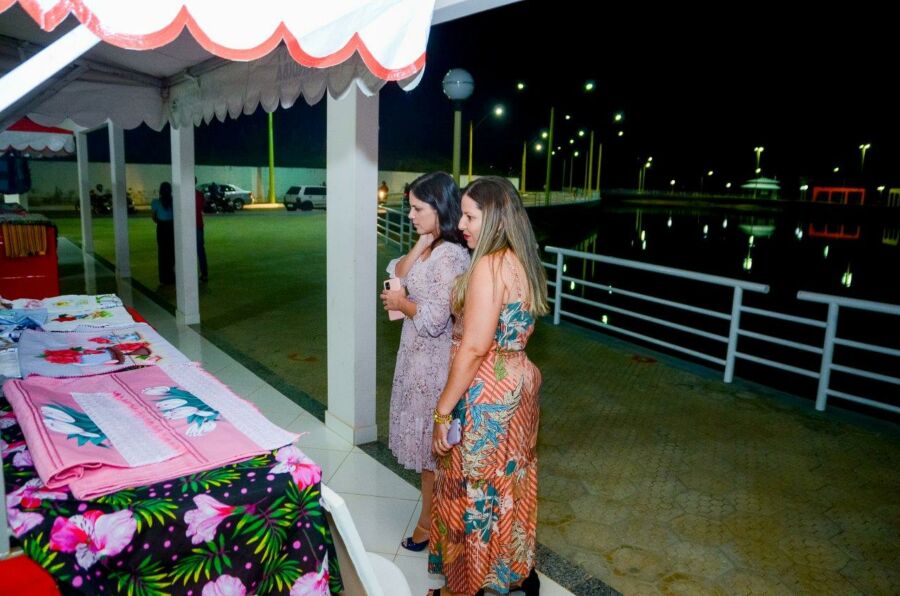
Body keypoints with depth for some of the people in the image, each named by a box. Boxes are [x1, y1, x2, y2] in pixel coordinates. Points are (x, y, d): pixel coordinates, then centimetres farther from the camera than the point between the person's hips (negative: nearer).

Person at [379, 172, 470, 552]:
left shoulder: (451, 255, -23)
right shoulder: (429, 247, 7)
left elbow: (434, 320, -26)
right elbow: (396, 276, 0)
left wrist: (401, 303, -9)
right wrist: (421, 245, -10)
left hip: (434, 360, -9)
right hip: (418, 355, 9)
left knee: (430, 441, 6)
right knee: (424, 438, 20)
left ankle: (429, 521, 25)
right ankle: (435, 510, 36)